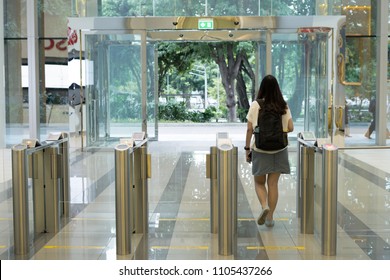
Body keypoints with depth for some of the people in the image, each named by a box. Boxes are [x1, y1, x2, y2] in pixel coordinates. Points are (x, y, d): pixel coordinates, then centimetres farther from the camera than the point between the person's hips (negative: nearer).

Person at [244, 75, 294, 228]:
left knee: (259, 182, 14)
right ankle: (270, 217, 14)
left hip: (260, 149, -2)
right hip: (279, 150, 2)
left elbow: (250, 129, -7)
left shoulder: (255, 105, -7)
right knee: (273, 183, 10)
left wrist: (247, 148, 1)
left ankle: (264, 206, -10)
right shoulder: (284, 106, -1)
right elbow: (290, 128, 0)